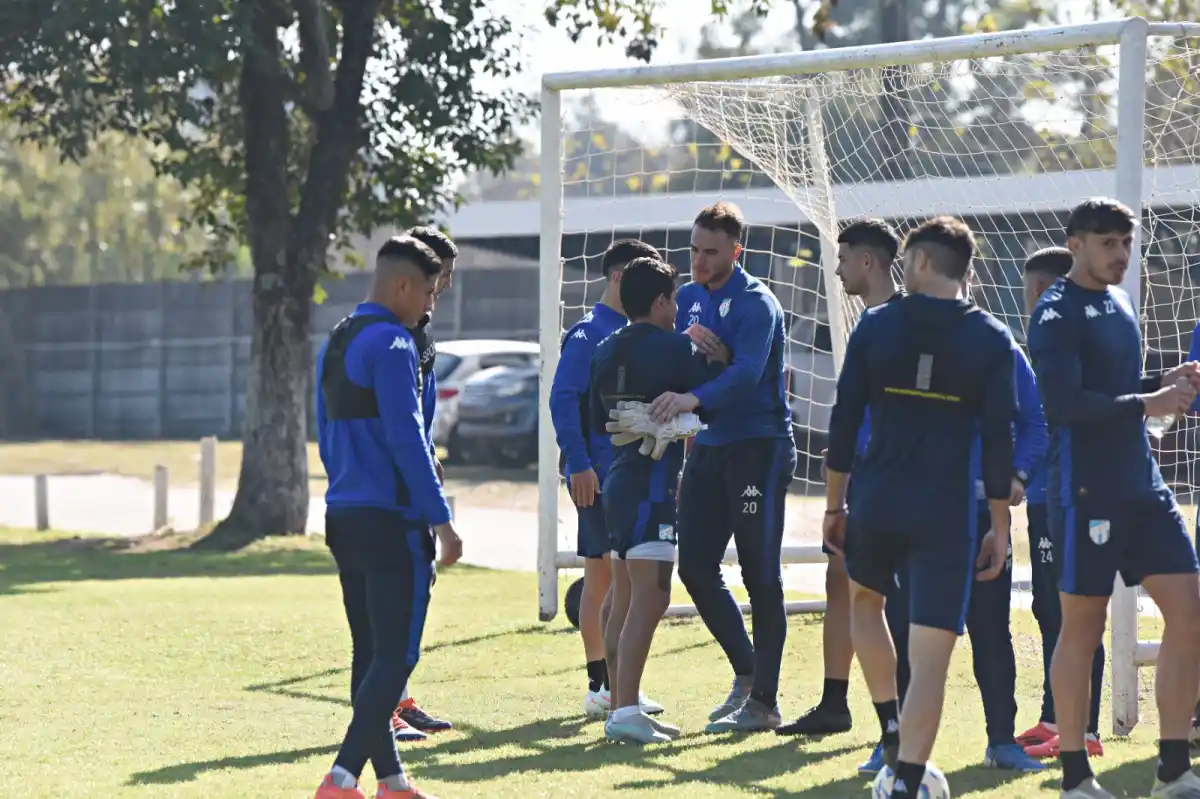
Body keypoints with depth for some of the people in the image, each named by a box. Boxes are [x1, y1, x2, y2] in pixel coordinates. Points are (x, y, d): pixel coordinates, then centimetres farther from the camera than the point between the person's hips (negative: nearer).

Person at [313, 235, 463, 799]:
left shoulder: (335, 343, 15)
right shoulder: (390, 343, -13)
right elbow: (406, 437, -18)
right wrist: (441, 519, -16)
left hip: (344, 519, 9)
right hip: (392, 521, -9)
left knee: (370, 655, 13)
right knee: (396, 658, -9)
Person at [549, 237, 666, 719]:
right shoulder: (591, 333, -10)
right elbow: (563, 397, -18)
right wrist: (579, 463, -23)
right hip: (599, 475, -9)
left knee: (601, 580, 10)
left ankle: (601, 688, 13)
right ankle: (609, 688, -9)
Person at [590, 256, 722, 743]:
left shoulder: (605, 351, 13)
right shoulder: (672, 347, -10)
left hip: (618, 481, 9)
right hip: (653, 486, -9)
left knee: (625, 601, 13)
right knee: (649, 598, -12)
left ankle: (620, 709, 16)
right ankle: (626, 713, -20)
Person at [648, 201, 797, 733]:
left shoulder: (755, 304, -12)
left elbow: (745, 375, -27)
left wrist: (692, 399, -44)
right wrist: (687, 343, -10)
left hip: (759, 446, -8)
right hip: (709, 447, 8)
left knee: (760, 576, -4)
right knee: (695, 567, 4)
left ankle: (763, 701, 1)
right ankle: (746, 674, 21)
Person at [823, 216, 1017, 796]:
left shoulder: (875, 326, 0)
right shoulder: (992, 339, -1)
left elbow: (844, 419, 1)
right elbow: (997, 437, -2)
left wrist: (834, 504, 11)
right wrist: (999, 525, 6)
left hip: (876, 501, 1)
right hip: (948, 510, -1)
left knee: (864, 601, 32)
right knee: (931, 658, -3)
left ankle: (891, 728, 25)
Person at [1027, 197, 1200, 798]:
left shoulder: (1118, 304, 15)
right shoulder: (1058, 313, -10)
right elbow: (1062, 403, -20)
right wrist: (1146, 404, -21)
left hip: (1142, 486, 8)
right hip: (1085, 492, -8)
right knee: (1083, 627, -1)